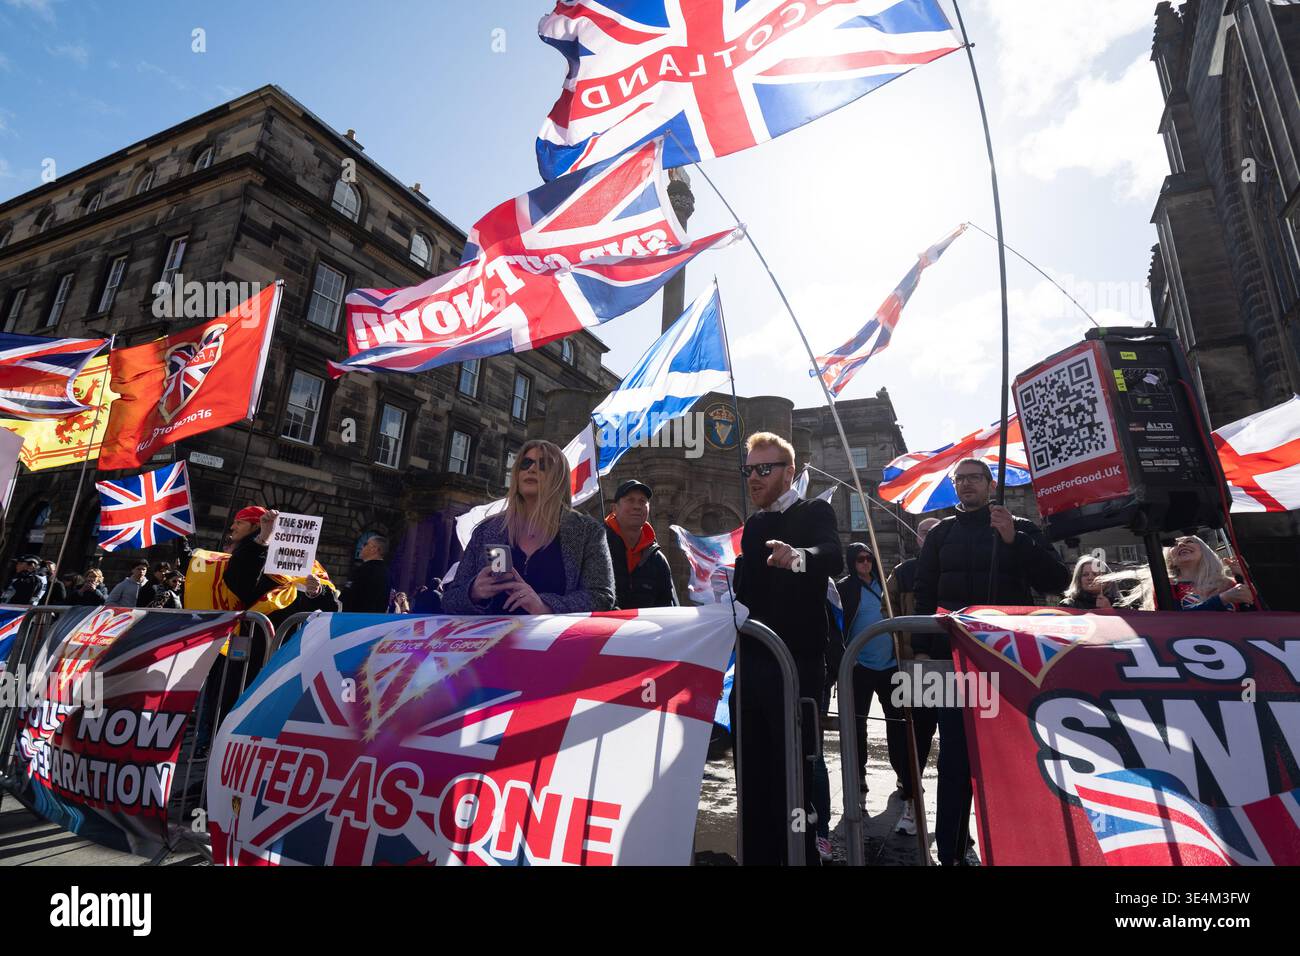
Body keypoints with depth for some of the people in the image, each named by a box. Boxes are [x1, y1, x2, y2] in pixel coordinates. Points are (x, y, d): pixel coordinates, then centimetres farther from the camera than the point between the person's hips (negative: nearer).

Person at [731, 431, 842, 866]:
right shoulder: (753, 526, 16)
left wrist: (798, 556, -45)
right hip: (751, 663, 7)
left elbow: (834, 558, -26)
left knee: (793, 771, 0)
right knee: (752, 771, 14)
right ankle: (757, 855, 29)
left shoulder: (815, 514, -4)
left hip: (796, 664, -6)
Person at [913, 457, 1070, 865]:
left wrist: (1014, 540, -17)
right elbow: (924, 594, 6)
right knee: (955, 758, 2)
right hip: (954, 659, 1)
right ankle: (950, 851, 10)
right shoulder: (941, 533, 10)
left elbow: (1057, 581, -5)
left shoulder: (1020, 529, 7)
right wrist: (921, 649, -2)